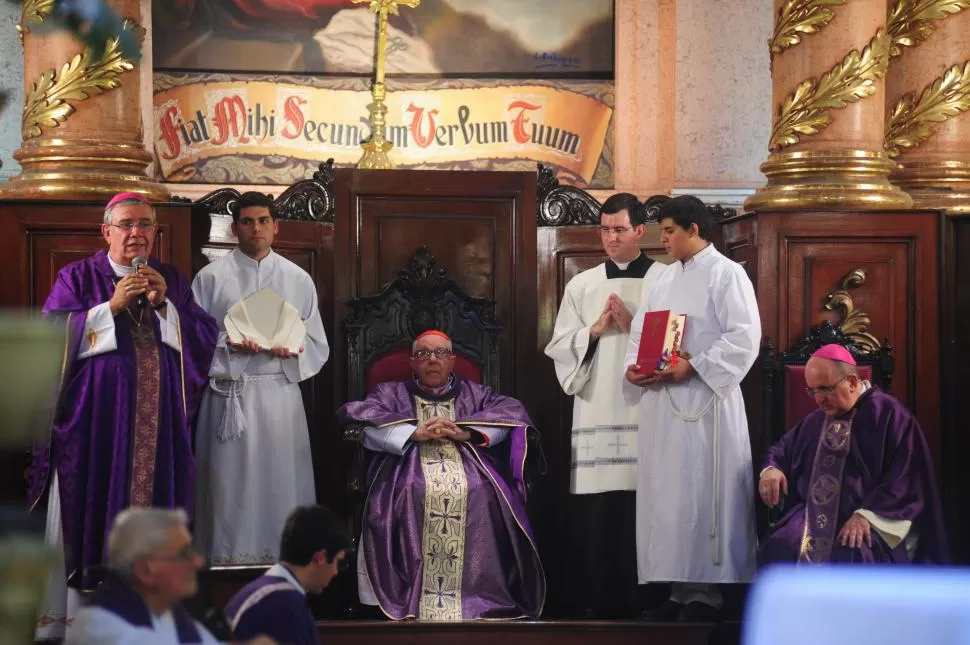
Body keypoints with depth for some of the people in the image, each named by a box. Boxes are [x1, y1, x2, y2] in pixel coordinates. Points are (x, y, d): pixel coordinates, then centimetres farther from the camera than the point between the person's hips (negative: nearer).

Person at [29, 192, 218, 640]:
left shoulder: (172, 281, 13)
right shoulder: (78, 278, 3)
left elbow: (204, 337, 6)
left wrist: (164, 305, -9)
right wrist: (112, 306, -15)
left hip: (158, 416, 3)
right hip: (96, 415, -3)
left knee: (151, 505, 1)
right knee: (90, 508, -5)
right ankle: (67, 610, -1)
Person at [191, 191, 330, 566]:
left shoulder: (298, 279, 10)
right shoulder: (211, 278, 5)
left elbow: (318, 348, 11)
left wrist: (291, 349, -10)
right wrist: (228, 343, -15)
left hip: (280, 392, 2)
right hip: (229, 393, -1)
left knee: (281, 479, 0)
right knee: (230, 483, -3)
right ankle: (229, 557, 3)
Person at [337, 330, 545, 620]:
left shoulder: (475, 394, 28)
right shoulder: (391, 394, 25)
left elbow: (513, 413, 9)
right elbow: (361, 420, 4)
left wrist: (466, 433, -7)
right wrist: (414, 434, -10)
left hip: (471, 477, 1)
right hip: (410, 473, -1)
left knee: (485, 498, -32)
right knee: (411, 495, -36)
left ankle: (486, 594, -28)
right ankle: (404, 595, -32)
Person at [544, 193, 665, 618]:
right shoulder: (581, 286, 14)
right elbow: (560, 348, 9)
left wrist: (634, 325, -10)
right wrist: (595, 330, -6)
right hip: (596, 412, 2)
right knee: (595, 515, -2)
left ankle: (643, 600, 0)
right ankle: (599, 601, 3)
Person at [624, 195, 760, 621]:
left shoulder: (726, 275, -6)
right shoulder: (665, 279, 16)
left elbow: (744, 338, -14)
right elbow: (641, 329, 19)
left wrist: (692, 366, -19)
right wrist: (634, 365, -1)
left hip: (704, 399, -7)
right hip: (660, 399, 7)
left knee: (700, 495, -7)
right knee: (664, 494, 6)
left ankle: (706, 590, -3)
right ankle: (678, 589, 10)